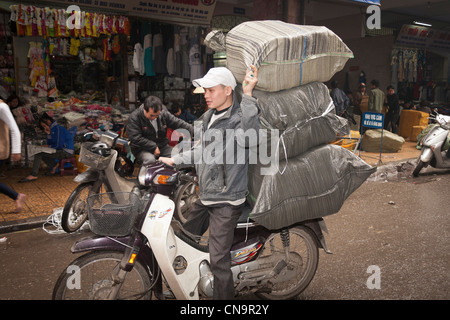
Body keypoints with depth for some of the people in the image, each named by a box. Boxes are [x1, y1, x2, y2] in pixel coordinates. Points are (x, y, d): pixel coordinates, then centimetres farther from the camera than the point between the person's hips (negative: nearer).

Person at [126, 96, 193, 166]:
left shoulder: (164, 114, 1)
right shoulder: (134, 117, -12)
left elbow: (178, 123, 5)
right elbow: (136, 138, -18)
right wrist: (153, 147, -21)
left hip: (162, 147, 4)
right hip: (143, 149, -4)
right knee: (150, 159, -36)